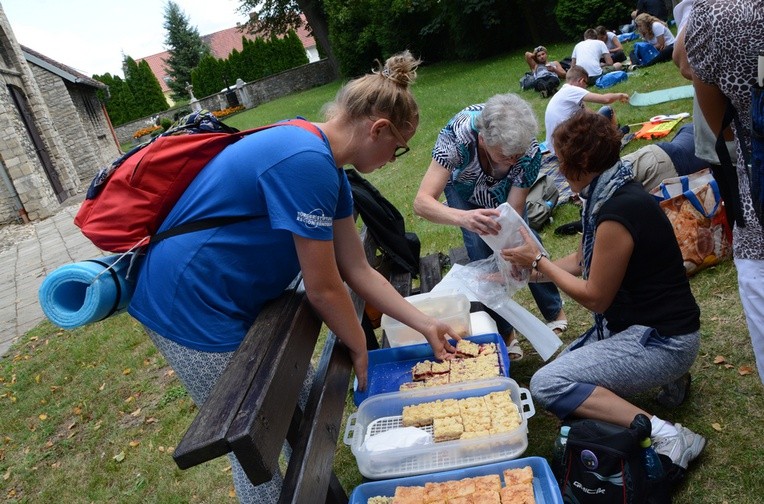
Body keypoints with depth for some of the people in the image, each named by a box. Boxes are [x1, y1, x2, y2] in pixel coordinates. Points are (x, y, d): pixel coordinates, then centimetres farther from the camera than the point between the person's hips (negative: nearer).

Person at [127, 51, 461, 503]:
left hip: (240, 299, 10)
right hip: (191, 310, -9)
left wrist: (426, 325, 9)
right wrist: (360, 349, -3)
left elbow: (357, 270, 8)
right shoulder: (306, 163, -27)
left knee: (305, 410, 17)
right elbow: (323, 289, -20)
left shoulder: (329, 169, 5)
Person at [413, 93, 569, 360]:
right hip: (464, 188, -1)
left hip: (503, 189, 2)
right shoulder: (458, 134, -45)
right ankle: (505, 333, 4)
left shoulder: (530, 152, -37)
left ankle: (555, 311, 25)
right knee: (482, 250, -15)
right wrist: (463, 218, -69)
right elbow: (421, 202, -51)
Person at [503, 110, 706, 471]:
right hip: (635, 324, 10)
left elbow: (595, 298, -16)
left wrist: (538, 260, -9)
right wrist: (525, 274, 12)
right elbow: (580, 262, 13)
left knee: (545, 385, -19)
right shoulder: (612, 195, 3)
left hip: (662, 339, -10)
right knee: (565, 362, 23)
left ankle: (662, 433, -18)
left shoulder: (617, 213, -26)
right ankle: (668, 379, 20)